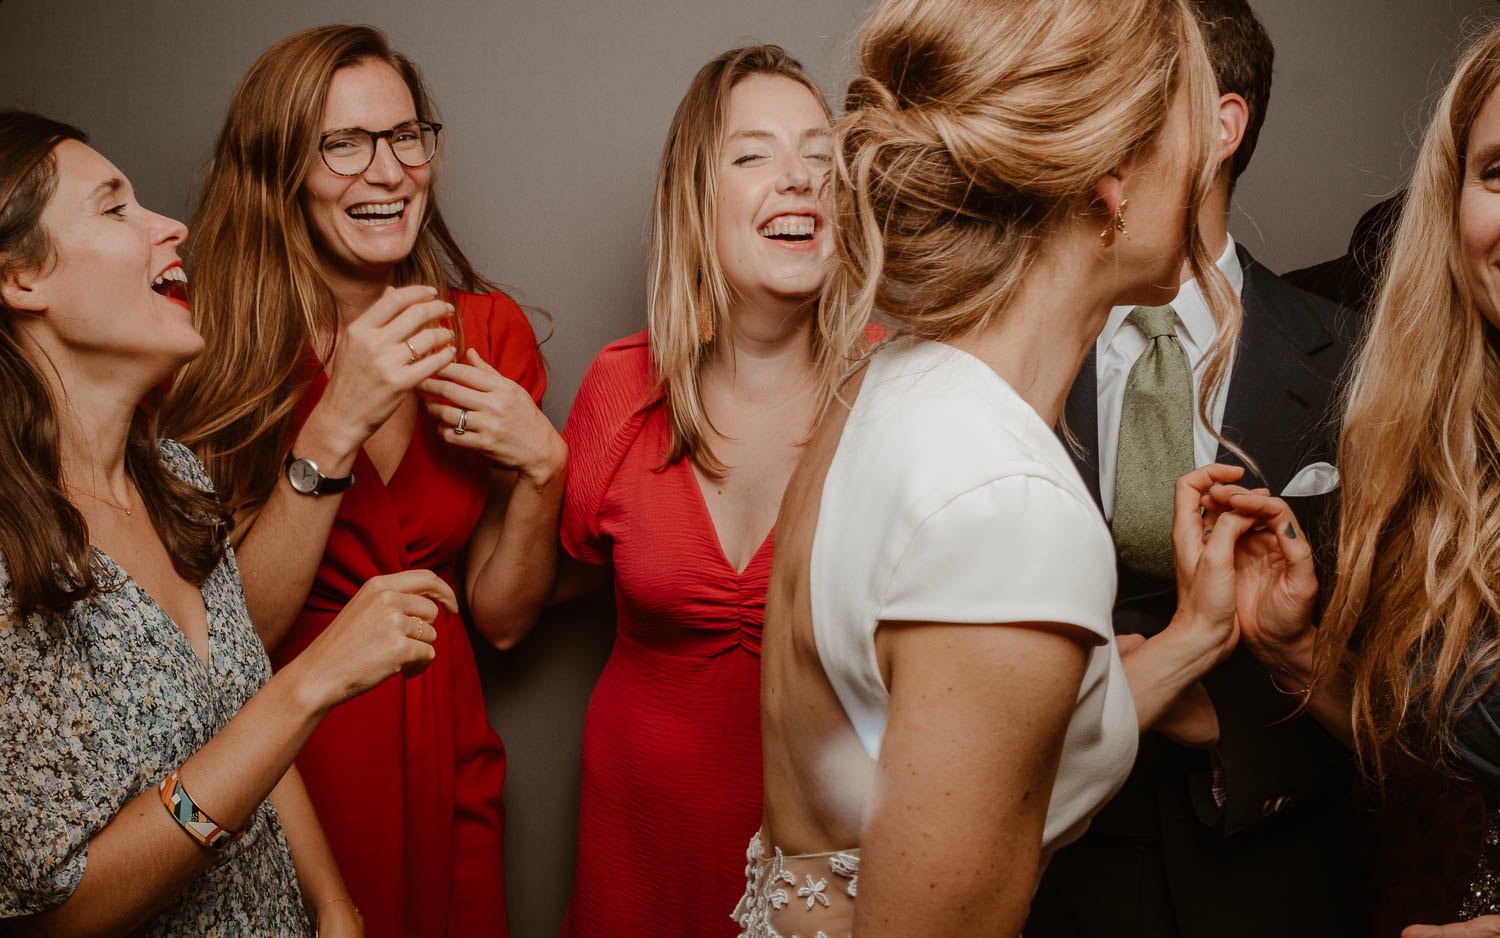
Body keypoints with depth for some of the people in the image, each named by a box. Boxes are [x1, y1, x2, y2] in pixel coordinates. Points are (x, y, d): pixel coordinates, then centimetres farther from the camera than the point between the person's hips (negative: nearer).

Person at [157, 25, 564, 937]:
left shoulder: (490, 332, -3)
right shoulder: (204, 351, -14)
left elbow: (499, 615, -1)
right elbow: (229, 635, -19)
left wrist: (542, 467, -18)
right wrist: (334, 428, -27)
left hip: (442, 758, 4)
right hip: (274, 756, -3)